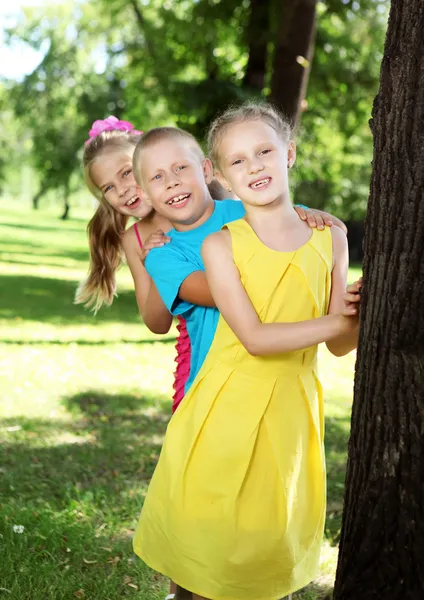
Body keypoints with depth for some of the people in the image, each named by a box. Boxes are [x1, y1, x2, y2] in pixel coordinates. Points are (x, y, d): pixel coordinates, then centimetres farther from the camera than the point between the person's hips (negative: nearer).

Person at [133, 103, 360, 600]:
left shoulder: (330, 238, 0)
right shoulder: (219, 244, -9)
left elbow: (338, 345, 3)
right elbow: (255, 338, -17)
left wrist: (363, 314, -17)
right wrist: (340, 320, -20)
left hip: (291, 409, 2)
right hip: (226, 408, -2)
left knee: (274, 535, 13)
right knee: (206, 533, 7)